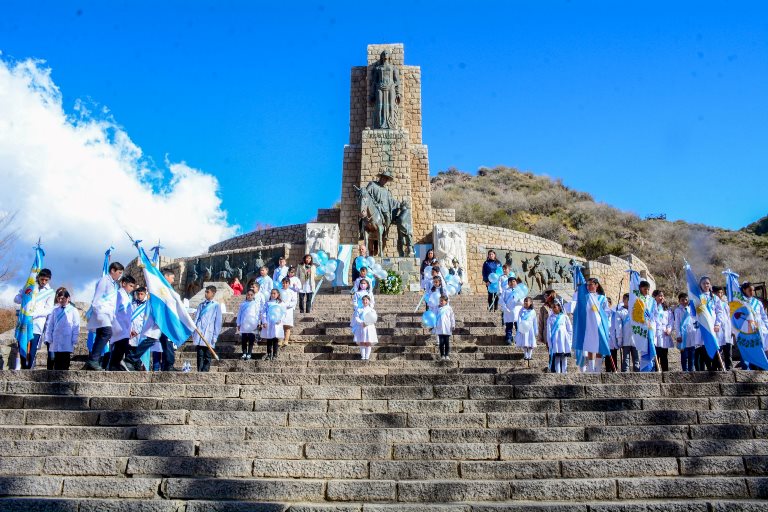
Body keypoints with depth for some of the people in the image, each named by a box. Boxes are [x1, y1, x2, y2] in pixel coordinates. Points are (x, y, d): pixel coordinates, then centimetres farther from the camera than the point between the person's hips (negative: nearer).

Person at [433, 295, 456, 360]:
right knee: (441, 342, 1)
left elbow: (452, 317, 6)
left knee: (447, 342, 2)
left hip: (447, 329, -1)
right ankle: (442, 355, 6)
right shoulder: (438, 308, 7)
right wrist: (434, 326, 9)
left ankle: (447, 355, 8)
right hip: (440, 329, 1)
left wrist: (453, 325, 2)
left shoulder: (449, 308, 3)